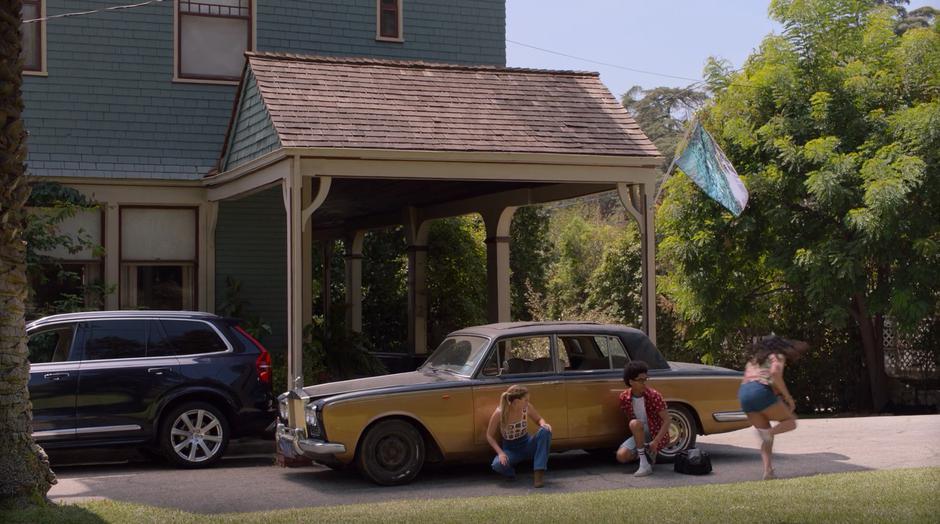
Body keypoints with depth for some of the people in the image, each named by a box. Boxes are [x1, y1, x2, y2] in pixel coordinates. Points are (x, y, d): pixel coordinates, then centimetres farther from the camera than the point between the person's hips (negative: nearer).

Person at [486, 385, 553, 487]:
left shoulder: (527, 408, -14)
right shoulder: (499, 413, -21)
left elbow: (539, 419, 5)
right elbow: (489, 436, -11)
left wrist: (543, 424, -20)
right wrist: (500, 453, -24)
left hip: (527, 445, 3)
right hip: (510, 449, -3)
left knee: (545, 431, -27)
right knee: (498, 465, -36)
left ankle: (539, 473, -24)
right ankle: (511, 472, 2)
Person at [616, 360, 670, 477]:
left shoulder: (653, 396, -20)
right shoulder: (624, 397, -8)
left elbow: (667, 420, -18)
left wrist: (655, 442, -26)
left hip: (656, 434, -4)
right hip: (639, 435, 5)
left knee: (634, 424, -32)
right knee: (621, 456, -19)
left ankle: (645, 465, -28)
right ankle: (647, 453, 11)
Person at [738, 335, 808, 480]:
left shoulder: (754, 358, 31)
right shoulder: (778, 356, 11)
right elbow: (775, 373, -10)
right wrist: (788, 397, -6)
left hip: (743, 393, 6)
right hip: (761, 391, -6)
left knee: (767, 437, 14)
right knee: (790, 422, 9)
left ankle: (767, 470, -6)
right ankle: (767, 432, -21)